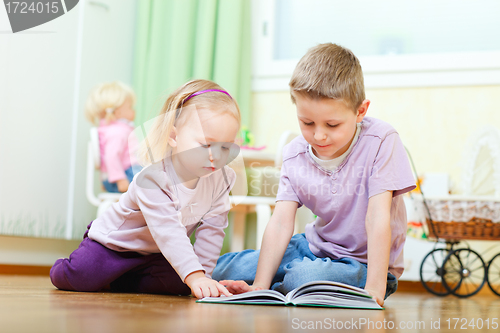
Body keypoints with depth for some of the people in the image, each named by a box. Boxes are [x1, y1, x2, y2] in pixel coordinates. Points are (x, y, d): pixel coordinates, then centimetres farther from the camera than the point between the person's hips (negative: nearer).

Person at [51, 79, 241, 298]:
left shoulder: (222, 179, -17)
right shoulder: (152, 177, -36)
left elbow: (211, 229, -12)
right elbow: (167, 232, -45)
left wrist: (202, 274, -20)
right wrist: (194, 275, -55)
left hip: (155, 254, 5)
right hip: (114, 242, -5)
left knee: (178, 283, -17)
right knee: (81, 278, -20)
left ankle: (121, 282, 7)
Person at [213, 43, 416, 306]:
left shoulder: (380, 142, -20)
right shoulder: (294, 154, -6)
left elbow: (378, 217, -26)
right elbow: (280, 223, -13)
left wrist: (375, 290, -33)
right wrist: (259, 287, -24)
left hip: (365, 262, -5)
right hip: (315, 246, 5)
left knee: (304, 278, -36)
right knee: (220, 271, -4)